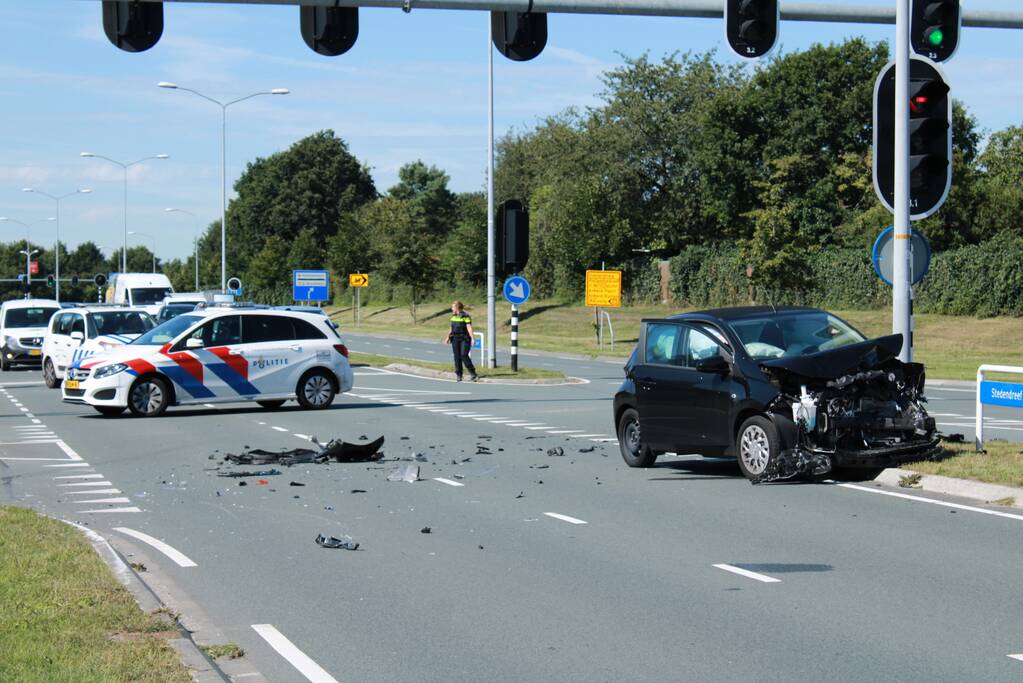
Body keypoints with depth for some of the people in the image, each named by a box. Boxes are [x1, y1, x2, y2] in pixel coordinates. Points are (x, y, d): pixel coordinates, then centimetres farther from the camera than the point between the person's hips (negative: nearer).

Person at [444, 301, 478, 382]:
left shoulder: (465, 316, -9)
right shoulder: (453, 316, 13)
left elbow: (469, 328, -15)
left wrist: (472, 338, -22)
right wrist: (448, 337, 19)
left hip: (464, 339, -7)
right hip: (455, 339, 7)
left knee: (464, 356, -16)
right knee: (457, 357, 3)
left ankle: (473, 374, -9)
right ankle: (459, 375, 9)